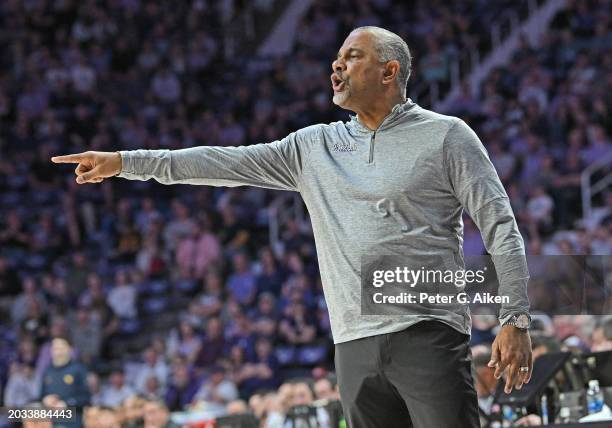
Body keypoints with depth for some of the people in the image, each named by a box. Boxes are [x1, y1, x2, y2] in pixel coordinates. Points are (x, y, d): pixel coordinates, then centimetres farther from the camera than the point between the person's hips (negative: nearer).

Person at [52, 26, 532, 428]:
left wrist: (516, 320, -9)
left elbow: (501, 228, 0)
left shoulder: (446, 135, 3)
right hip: (356, 345, 5)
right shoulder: (315, 146, 17)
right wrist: (124, 162, 13)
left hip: (427, 334, -5)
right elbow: (228, 162, 16)